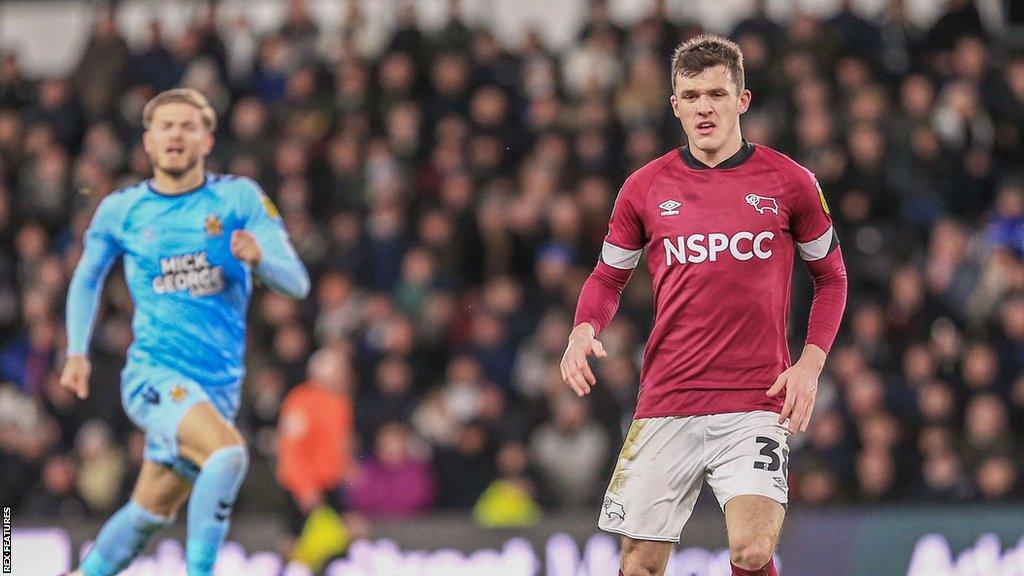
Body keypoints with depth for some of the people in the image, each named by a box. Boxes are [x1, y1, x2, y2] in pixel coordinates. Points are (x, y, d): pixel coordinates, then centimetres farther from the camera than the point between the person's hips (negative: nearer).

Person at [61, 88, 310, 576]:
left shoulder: (239, 199, 2)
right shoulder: (120, 210, 4)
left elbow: (296, 282, -5)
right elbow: (87, 278, 22)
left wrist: (260, 259, -27)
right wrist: (77, 352, 11)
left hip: (218, 385, 3)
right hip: (153, 372, -3)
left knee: (151, 512, 12)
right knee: (228, 453, -30)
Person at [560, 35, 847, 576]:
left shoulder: (788, 182, 2)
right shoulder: (646, 187, 6)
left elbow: (830, 275, 13)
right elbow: (609, 276, 18)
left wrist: (810, 363, 0)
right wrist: (584, 330, -3)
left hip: (756, 405, -2)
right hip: (665, 404, 2)